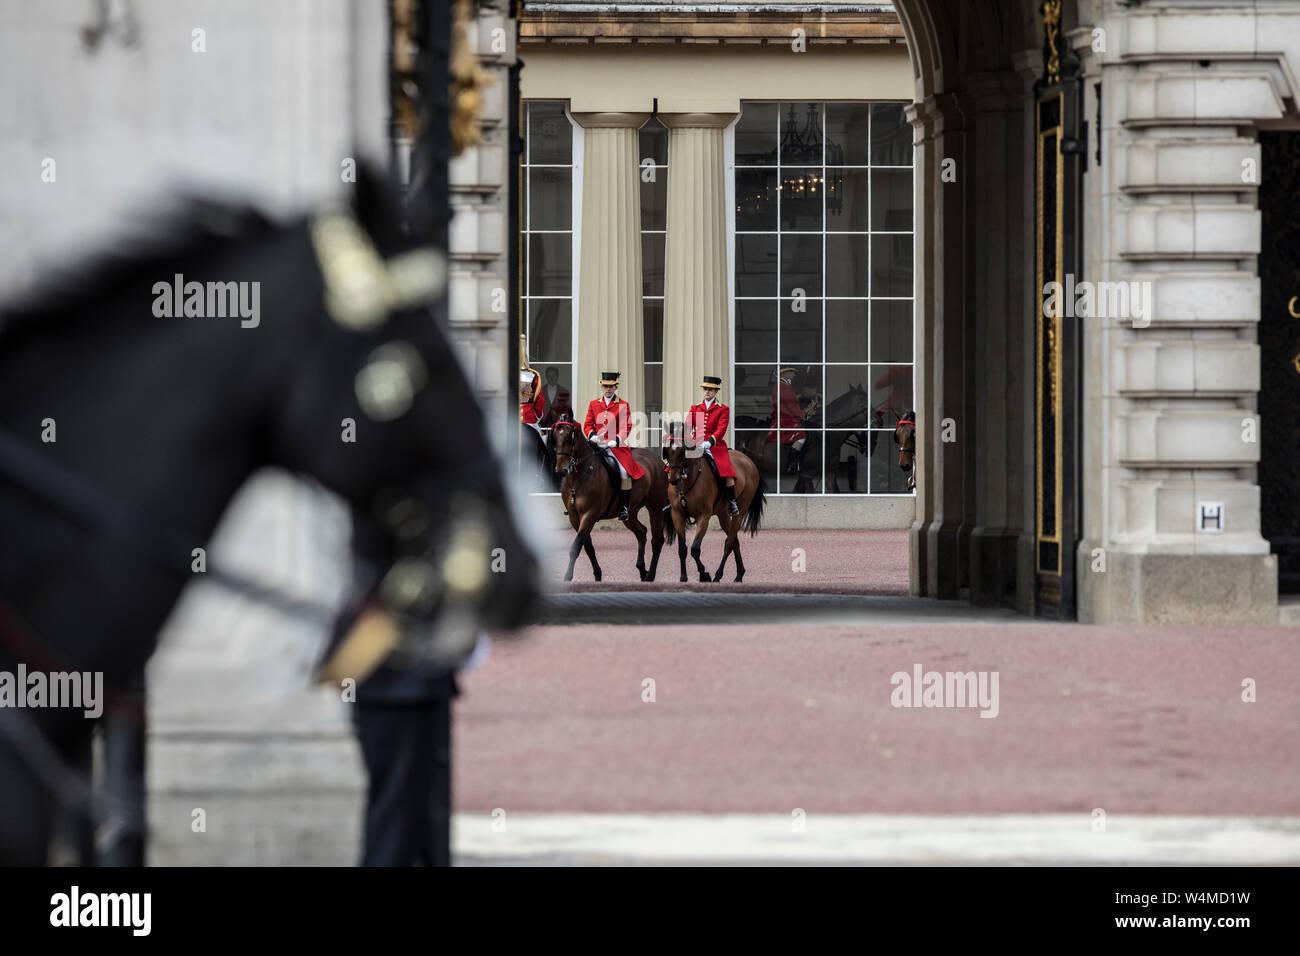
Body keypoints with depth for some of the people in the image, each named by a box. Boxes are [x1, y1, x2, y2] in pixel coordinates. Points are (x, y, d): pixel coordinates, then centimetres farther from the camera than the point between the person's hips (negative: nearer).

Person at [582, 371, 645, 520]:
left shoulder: (623, 406, 5)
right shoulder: (594, 404, 15)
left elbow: (626, 428, -2)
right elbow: (588, 424, 11)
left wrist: (616, 440, -19)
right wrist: (592, 436, -11)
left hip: (616, 446, -3)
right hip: (597, 445, 3)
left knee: (624, 471, -23)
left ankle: (623, 507, -11)